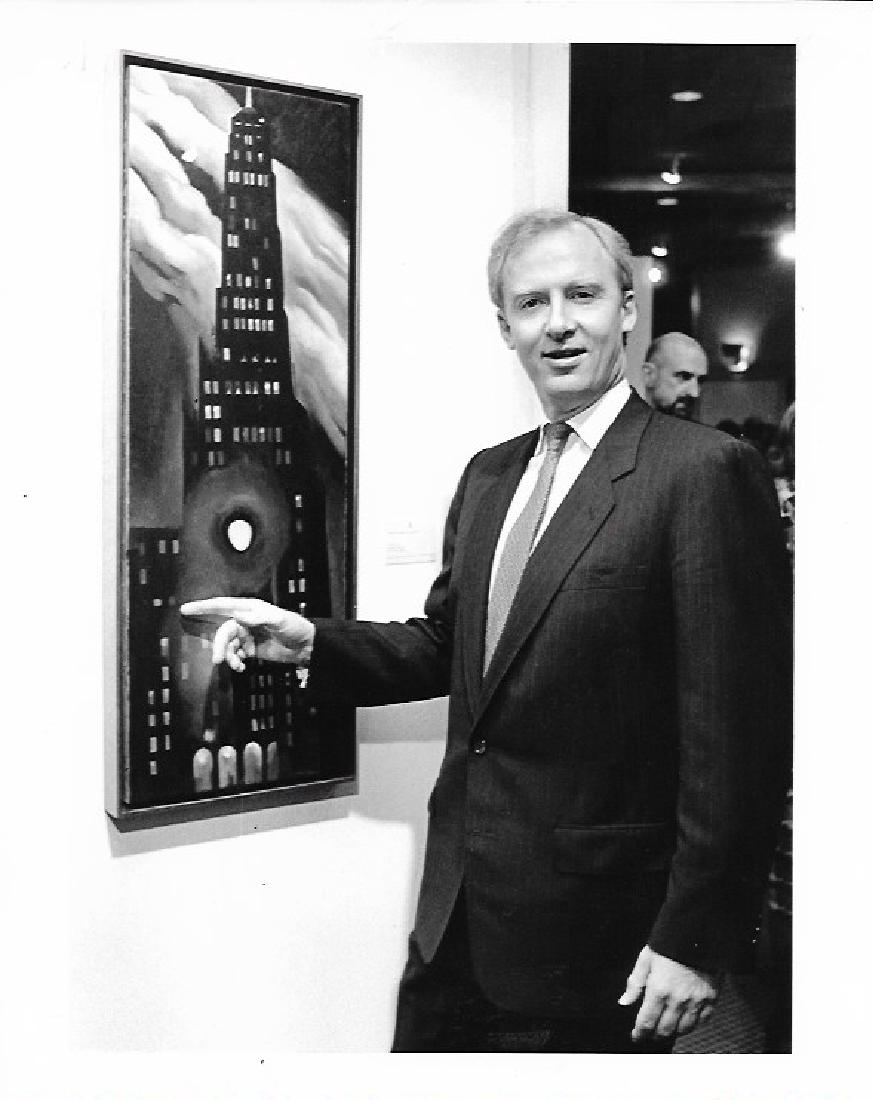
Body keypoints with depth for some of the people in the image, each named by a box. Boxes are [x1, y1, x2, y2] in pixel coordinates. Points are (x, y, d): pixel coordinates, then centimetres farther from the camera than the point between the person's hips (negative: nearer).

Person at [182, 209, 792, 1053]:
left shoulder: (705, 472, -15)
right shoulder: (487, 475, 8)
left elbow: (737, 723, -16)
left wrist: (696, 937, -15)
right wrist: (310, 642, -2)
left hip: (593, 928, -6)